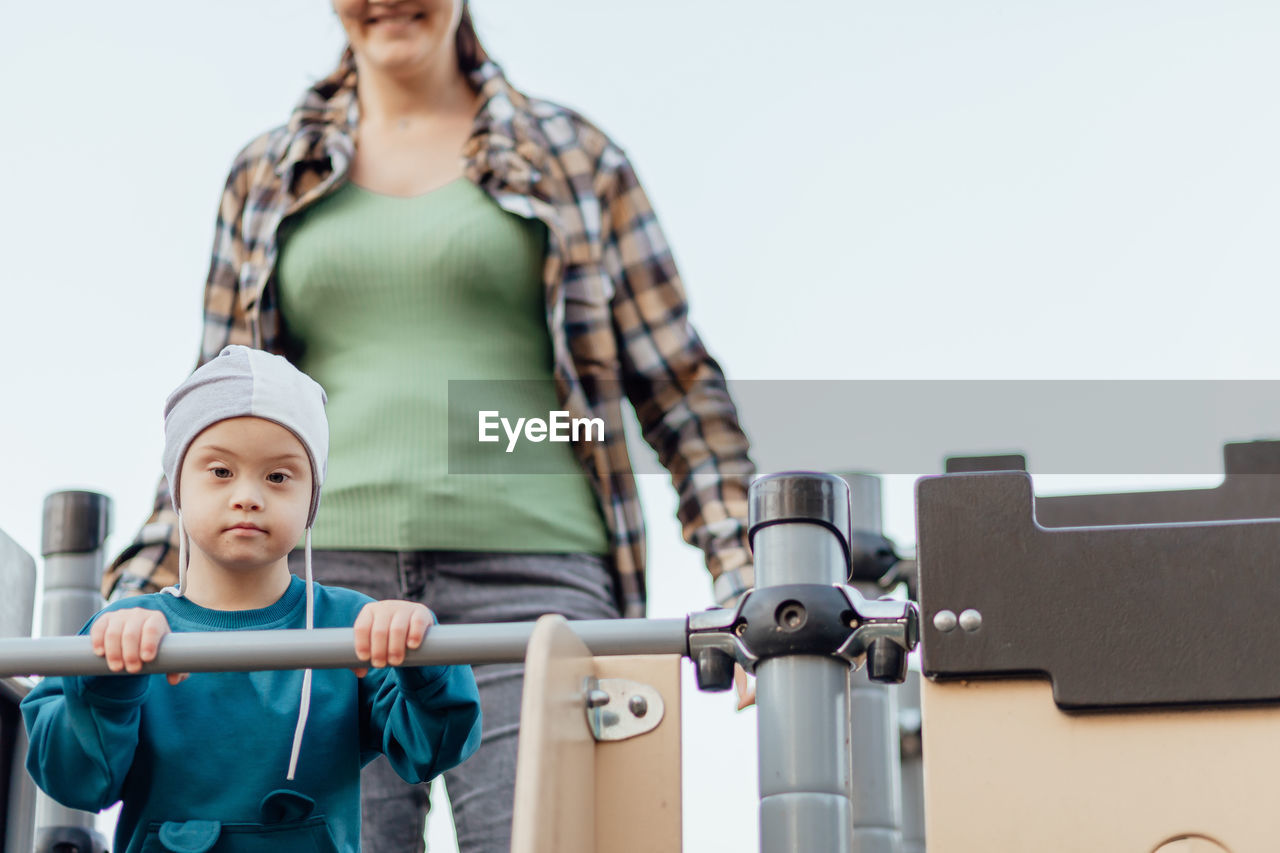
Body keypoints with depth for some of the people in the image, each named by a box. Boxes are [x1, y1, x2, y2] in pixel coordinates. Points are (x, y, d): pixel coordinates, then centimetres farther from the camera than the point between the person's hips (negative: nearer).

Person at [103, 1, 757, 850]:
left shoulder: (571, 154, 14)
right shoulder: (267, 177, 20)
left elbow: (680, 388, 11)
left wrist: (746, 583, -2)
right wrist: (137, 600, 6)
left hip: (530, 582, -2)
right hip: (328, 584, 2)